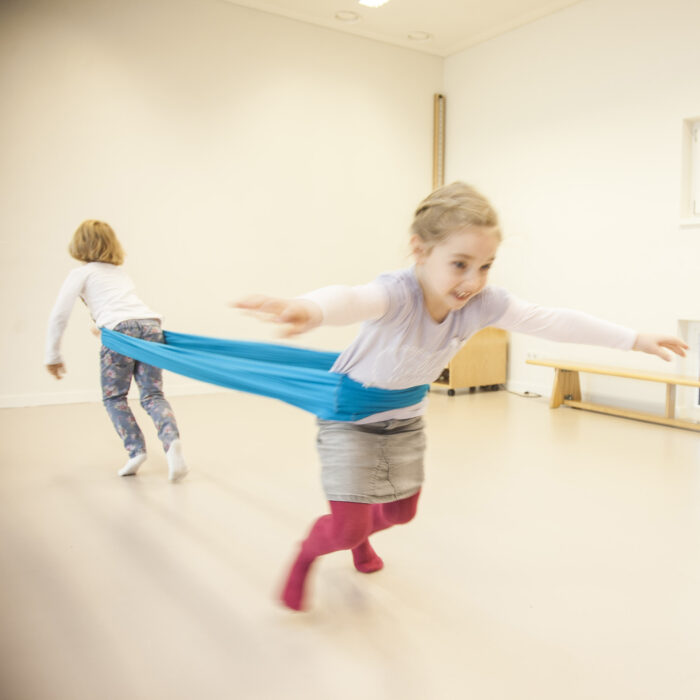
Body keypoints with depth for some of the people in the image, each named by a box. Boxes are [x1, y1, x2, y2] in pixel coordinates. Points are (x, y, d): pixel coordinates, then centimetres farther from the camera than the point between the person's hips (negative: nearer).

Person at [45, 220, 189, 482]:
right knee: (153, 395, 3)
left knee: (114, 397, 12)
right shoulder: (121, 272, 33)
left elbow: (59, 315, 10)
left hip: (121, 330, -4)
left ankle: (136, 449, -3)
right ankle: (171, 441, -23)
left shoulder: (81, 273, 16)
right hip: (151, 324, 5)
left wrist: (53, 355, 18)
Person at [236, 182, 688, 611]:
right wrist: (312, 310, -85)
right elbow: (354, 299, -61)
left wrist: (636, 340, -11)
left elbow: (554, 321, -15)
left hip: (405, 418, 6)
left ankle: (360, 537, 55)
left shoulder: (484, 304, -22)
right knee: (345, 529, -9)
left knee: (401, 512, 20)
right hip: (350, 414, -6)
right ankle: (309, 552, 28)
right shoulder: (397, 293, -38)